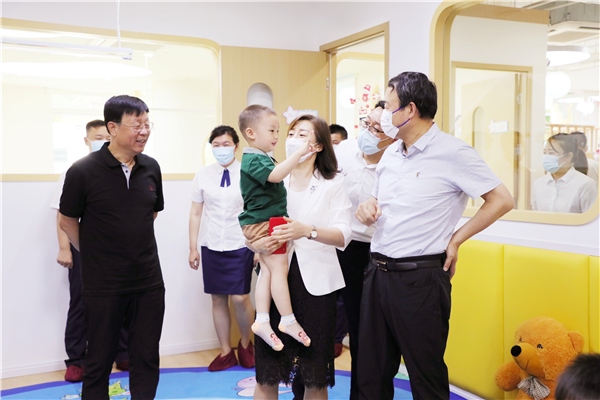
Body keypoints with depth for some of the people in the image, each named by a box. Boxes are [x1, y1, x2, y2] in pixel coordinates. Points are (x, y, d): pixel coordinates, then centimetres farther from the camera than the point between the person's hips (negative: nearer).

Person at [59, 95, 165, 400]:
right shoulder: (83, 171, -13)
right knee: (99, 360, 10)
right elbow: (67, 221, -1)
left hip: (148, 280, 4)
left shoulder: (151, 168, 1)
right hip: (103, 284, -3)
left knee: (146, 357, 12)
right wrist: (95, 253, 5)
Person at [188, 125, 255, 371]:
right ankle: (226, 352, 23)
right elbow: (195, 213, 9)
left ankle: (246, 344, 22)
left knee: (240, 298, -7)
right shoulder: (203, 175, 5)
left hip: (240, 246, -2)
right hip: (211, 246, 3)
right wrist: (193, 247, 7)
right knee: (218, 299, 7)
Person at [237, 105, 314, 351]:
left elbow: (276, 177, 33)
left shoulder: (262, 158, 19)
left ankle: (261, 321, 12)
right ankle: (288, 321, 3)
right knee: (279, 268, -6)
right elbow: (275, 175, -34)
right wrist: (298, 153, -31)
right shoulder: (253, 159, -16)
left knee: (268, 271, 9)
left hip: (268, 223, 10)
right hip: (263, 223, -10)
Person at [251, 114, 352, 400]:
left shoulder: (333, 184, 4)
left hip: (316, 284, -1)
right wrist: (260, 244, -17)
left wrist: (308, 231, -28)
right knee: (267, 376, 3)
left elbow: (342, 236, -9)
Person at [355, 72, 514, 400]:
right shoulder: (391, 154, 13)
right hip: (377, 271, 7)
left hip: (420, 278, -7)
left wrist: (455, 240, -7)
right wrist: (367, 207, 1)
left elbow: (502, 200, -9)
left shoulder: (452, 152, -9)